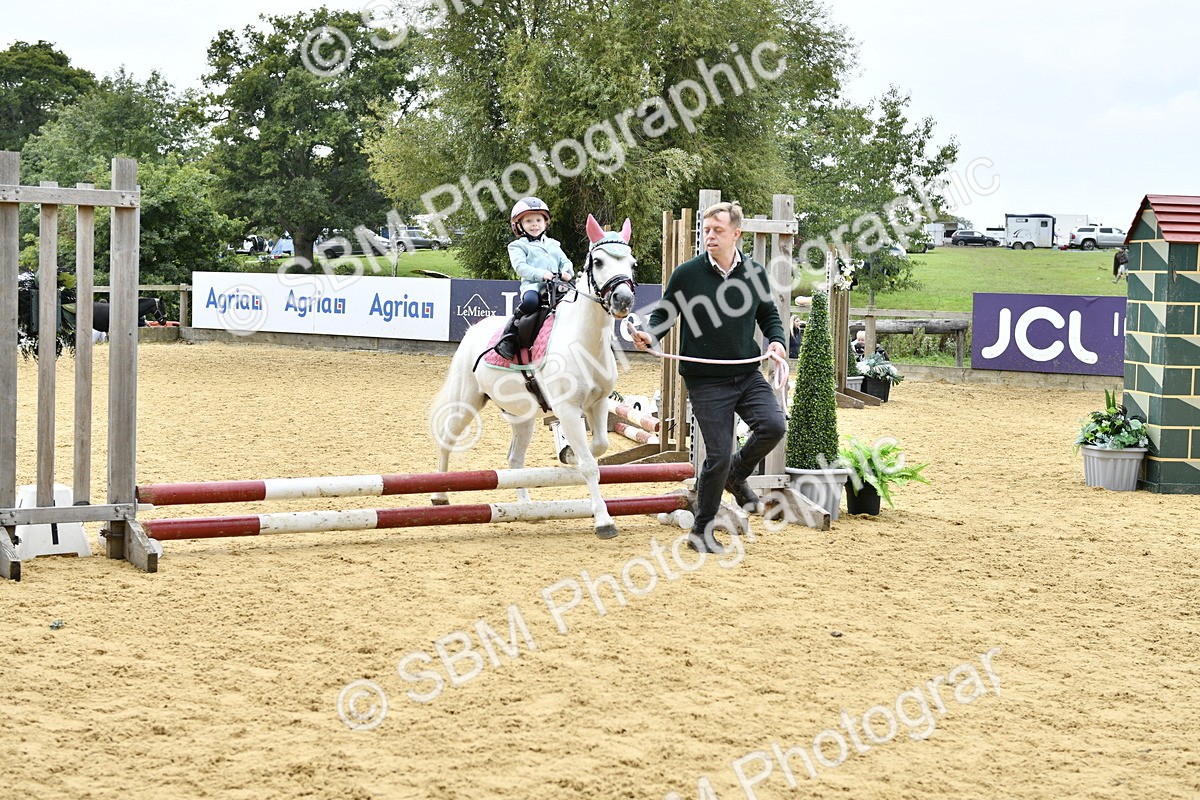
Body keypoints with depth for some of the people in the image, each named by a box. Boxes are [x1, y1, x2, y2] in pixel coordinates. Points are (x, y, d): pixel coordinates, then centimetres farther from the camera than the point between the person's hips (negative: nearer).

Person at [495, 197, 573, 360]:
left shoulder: (553, 245, 30)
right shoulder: (518, 246, 14)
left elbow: (565, 261, 23)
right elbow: (520, 267, -2)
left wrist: (566, 272, -3)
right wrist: (541, 274, -18)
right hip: (532, 285, -5)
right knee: (530, 301, -40)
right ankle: (509, 336, -25)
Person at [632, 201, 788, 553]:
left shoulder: (754, 272, 4)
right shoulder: (686, 274, -5)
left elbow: (769, 315, 17)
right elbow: (664, 315, 4)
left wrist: (776, 340, -2)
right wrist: (649, 336, -16)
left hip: (748, 375, 3)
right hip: (706, 381, -3)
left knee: (773, 425, -19)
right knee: (718, 455, -5)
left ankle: (737, 475, 13)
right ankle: (702, 531, 13)